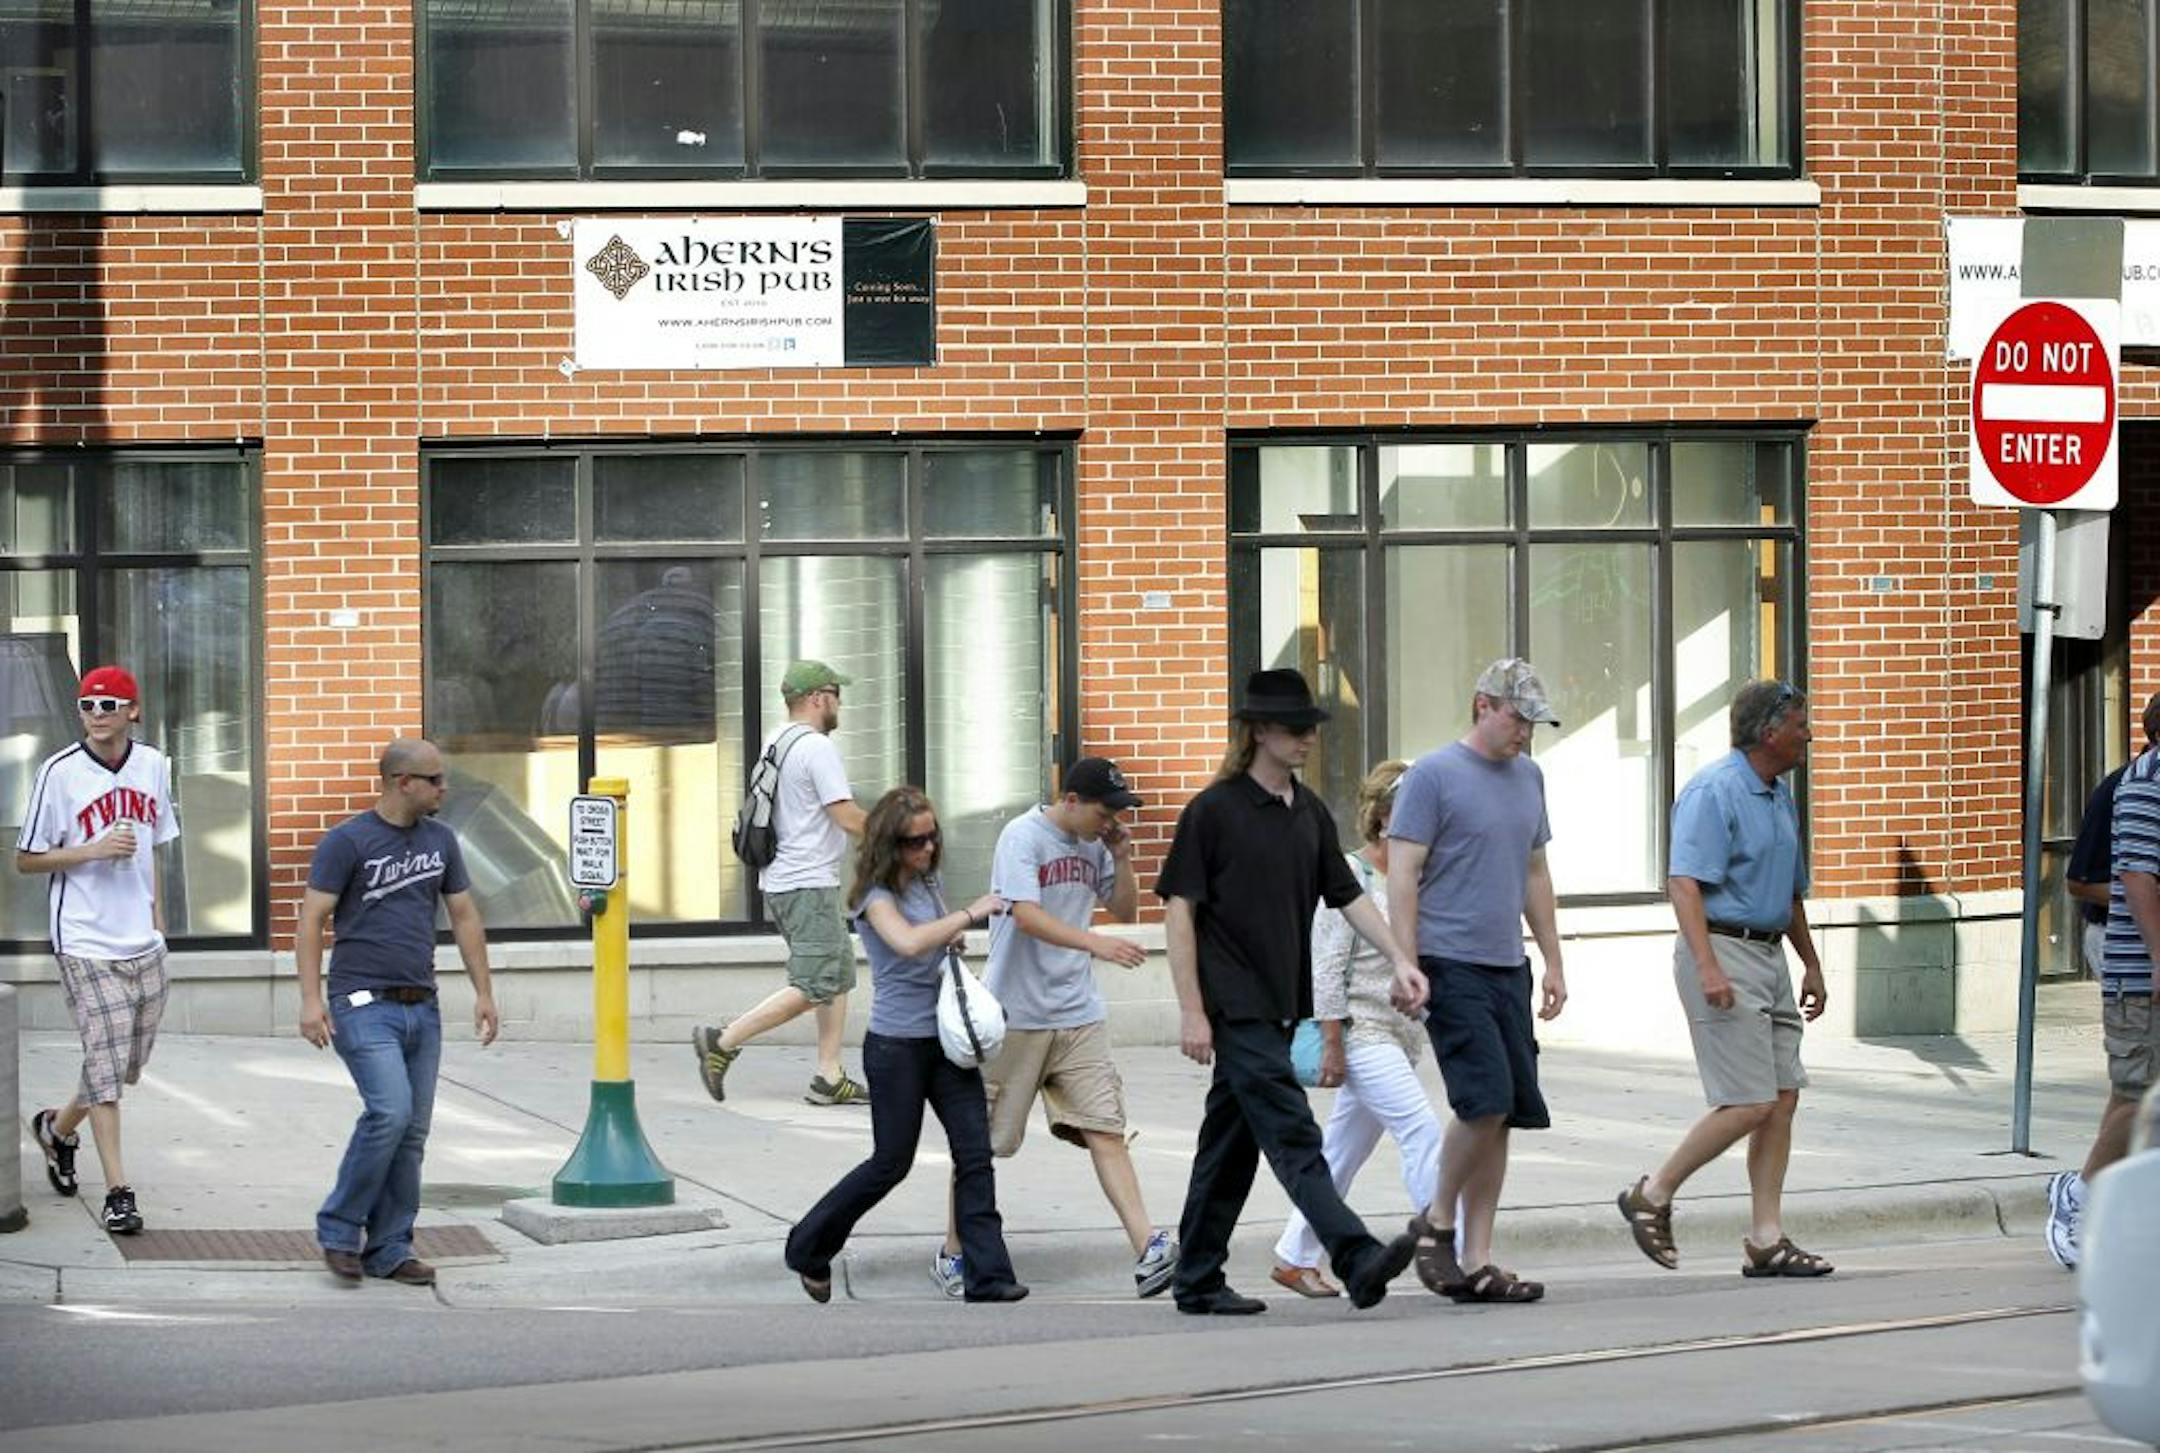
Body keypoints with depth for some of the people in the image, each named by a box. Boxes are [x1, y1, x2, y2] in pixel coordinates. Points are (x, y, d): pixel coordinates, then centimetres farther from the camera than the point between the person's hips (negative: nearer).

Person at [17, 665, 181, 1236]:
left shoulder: (153, 766, 7)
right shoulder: (60, 773, -9)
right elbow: (26, 859, -4)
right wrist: (94, 851, -16)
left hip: (144, 946, 6)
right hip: (86, 946, -6)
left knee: (128, 1064, 13)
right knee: (106, 1065, -9)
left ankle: (58, 1128, 39)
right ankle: (118, 1193, -5)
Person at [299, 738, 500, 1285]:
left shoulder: (440, 840, 13)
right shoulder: (347, 841, -5)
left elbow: (464, 917, 19)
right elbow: (311, 921, -7)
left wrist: (484, 992, 14)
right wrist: (311, 999, -16)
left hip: (421, 1008, 6)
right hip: (364, 1004, -6)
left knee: (412, 1132, 3)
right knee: (389, 1112, -19)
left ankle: (389, 1250, 11)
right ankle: (338, 1230, -5)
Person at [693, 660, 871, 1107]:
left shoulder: (775, 743, 14)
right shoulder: (817, 748, -15)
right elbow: (849, 818, -17)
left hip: (780, 880, 10)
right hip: (809, 885, -10)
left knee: (838, 977, 12)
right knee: (814, 986, -9)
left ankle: (829, 1078, 9)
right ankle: (723, 1041, -9)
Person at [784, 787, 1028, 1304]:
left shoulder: (927, 883, 9)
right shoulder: (876, 895, -12)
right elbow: (908, 942, -32)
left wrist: (955, 938, 5)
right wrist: (970, 914, -25)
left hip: (946, 1039, 6)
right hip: (896, 1045, -6)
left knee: (975, 1154, -4)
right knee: (891, 1163, 3)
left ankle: (987, 1275, -4)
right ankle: (809, 1248, 23)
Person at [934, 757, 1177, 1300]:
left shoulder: (1094, 845, 8)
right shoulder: (1023, 836, -12)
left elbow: (1125, 911, 19)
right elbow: (1027, 915, -24)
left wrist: (1121, 860, 0)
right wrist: (1096, 944, -34)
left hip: (1079, 1014, 5)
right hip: (1015, 1015, -5)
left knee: (1105, 1129, -7)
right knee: (980, 1140, 5)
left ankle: (1148, 1251, -16)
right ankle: (953, 1256, 19)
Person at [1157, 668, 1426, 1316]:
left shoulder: (1310, 812, 12)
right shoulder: (1214, 810, -8)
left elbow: (1348, 895, 17)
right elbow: (1179, 909, -8)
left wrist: (1400, 959, 2)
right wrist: (1192, 1011, -13)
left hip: (1278, 1005, 7)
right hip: (1235, 1007, -7)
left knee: (1231, 1142, 11)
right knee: (1292, 1136, -15)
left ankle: (1198, 1281, 17)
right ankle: (1359, 1261, -25)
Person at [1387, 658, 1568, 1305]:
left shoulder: (1528, 778, 16)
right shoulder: (1432, 775, -6)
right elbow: (1402, 878, -8)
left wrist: (1553, 962, 21)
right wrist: (1407, 969, -14)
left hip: (1508, 967, 7)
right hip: (1452, 966, -7)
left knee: (1503, 1114, 3)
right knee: (1486, 1101, -16)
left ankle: (1476, 1261, 7)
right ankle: (1438, 1221, 5)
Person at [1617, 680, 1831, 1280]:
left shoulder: (1779, 796, 17)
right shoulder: (1715, 791, -12)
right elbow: (1684, 884, -21)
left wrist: (1811, 964, 26)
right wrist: (1708, 968, -29)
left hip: (1768, 954, 9)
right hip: (1723, 949, -9)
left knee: (1783, 1097, 4)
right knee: (1750, 1104, -12)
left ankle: (1766, 1240, 7)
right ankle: (1653, 1196, 3)